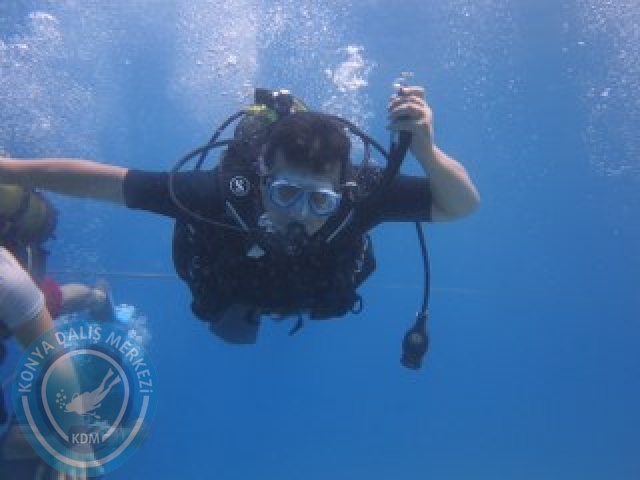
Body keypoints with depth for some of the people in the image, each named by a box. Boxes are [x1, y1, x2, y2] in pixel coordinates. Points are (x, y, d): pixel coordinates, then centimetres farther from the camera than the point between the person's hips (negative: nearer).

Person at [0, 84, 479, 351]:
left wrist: (426, 150, -63)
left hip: (313, 290, 1)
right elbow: (99, 180, -39)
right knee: (235, 325, 35)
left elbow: (463, 204, -44)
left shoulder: (360, 193, -46)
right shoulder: (221, 192, -48)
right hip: (233, 288, -1)